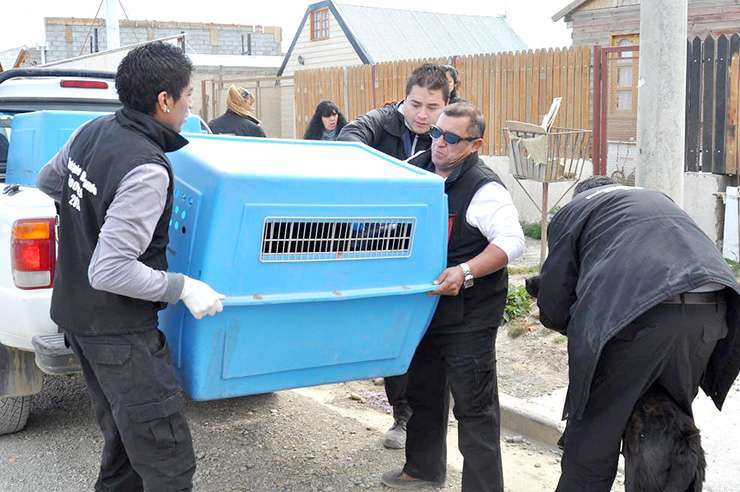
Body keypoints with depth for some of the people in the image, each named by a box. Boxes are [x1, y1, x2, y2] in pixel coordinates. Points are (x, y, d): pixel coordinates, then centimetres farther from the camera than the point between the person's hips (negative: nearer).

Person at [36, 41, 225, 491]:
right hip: (118, 329, -9)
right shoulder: (147, 171, -25)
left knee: (124, 442, 21)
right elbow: (110, 271, -27)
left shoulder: (92, 131, 1)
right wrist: (183, 288, -20)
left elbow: (48, 181, 21)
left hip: (75, 313, 10)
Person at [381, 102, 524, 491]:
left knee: (474, 404, -1)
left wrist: (466, 272, -33)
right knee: (423, 391, 22)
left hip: (468, 316, -8)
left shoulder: (484, 189, -18)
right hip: (422, 306, 8)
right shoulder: (416, 169, 4)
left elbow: (512, 242, -24)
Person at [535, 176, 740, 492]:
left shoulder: (572, 211, 22)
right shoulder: (657, 198, 38)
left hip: (636, 315, -5)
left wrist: (586, 332, 32)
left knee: (592, 441, 4)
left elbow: (553, 307, 13)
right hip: (710, 313, 6)